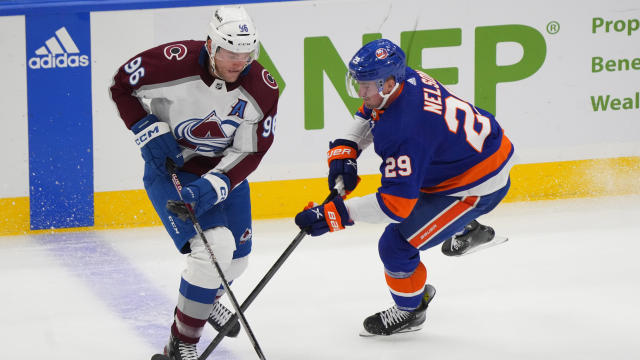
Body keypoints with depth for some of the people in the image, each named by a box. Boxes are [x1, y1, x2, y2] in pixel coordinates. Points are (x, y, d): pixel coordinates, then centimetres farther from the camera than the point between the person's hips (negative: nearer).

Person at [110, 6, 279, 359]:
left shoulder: (262, 88, -19)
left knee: (236, 257, 15)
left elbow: (248, 153, -16)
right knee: (215, 246, -22)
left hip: (224, 169, 5)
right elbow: (122, 85, -11)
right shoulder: (174, 62, -28)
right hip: (170, 166, -5)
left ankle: (205, 299, 52)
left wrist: (212, 186, -30)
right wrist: (150, 132, -18)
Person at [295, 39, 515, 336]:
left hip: (479, 187, -10)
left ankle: (410, 311, 18)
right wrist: (344, 151, -2)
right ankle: (469, 231, 51)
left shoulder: (403, 131, -36)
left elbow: (395, 204, -35)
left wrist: (332, 215, -34)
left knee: (396, 245, -10)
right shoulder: (406, 79, -9)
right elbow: (367, 116, 13)